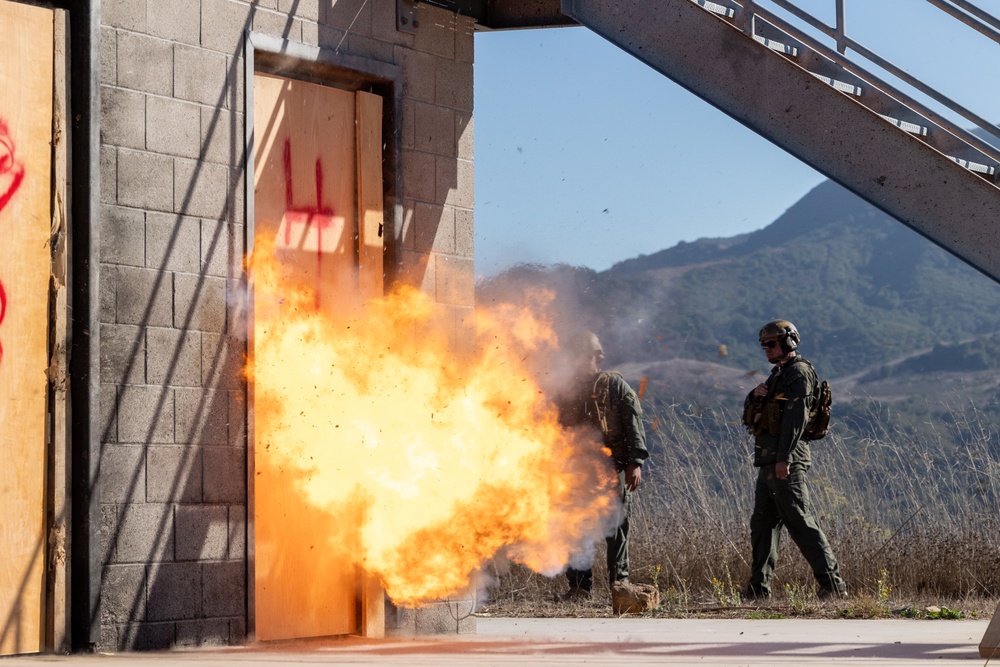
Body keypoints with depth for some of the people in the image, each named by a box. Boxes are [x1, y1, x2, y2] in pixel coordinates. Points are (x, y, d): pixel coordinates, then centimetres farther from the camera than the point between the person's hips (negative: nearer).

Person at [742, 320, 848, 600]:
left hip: (786, 462, -10)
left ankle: (832, 584, -13)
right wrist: (755, 395, 0)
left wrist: (784, 457, -26)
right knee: (762, 524, 10)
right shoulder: (779, 374, 22)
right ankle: (758, 587, 15)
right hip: (768, 461, 10)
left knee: (800, 522, -12)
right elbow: (751, 415, 23)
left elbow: (796, 418, -19)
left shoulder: (799, 372, -9)